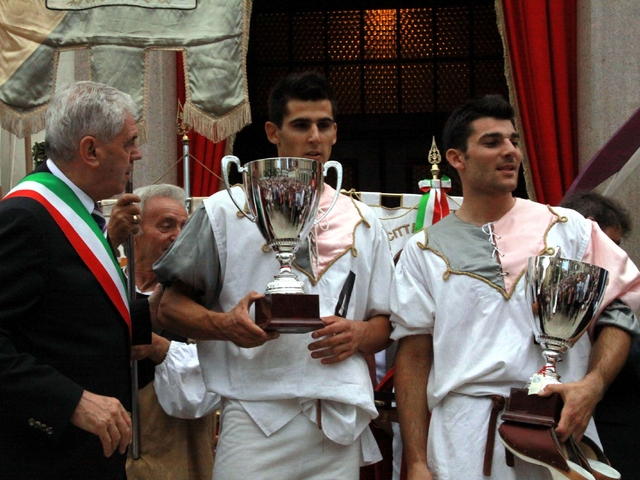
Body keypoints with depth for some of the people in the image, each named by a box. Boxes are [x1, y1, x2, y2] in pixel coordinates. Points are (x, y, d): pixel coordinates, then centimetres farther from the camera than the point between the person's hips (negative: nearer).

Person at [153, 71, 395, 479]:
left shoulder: (363, 223, 18)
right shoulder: (227, 210, 7)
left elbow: (386, 324, 18)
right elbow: (172, 306, 5)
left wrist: (358, 335, -5)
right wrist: (225, 324, -15)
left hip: (342, 421, 3)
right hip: (258, 416, -3)